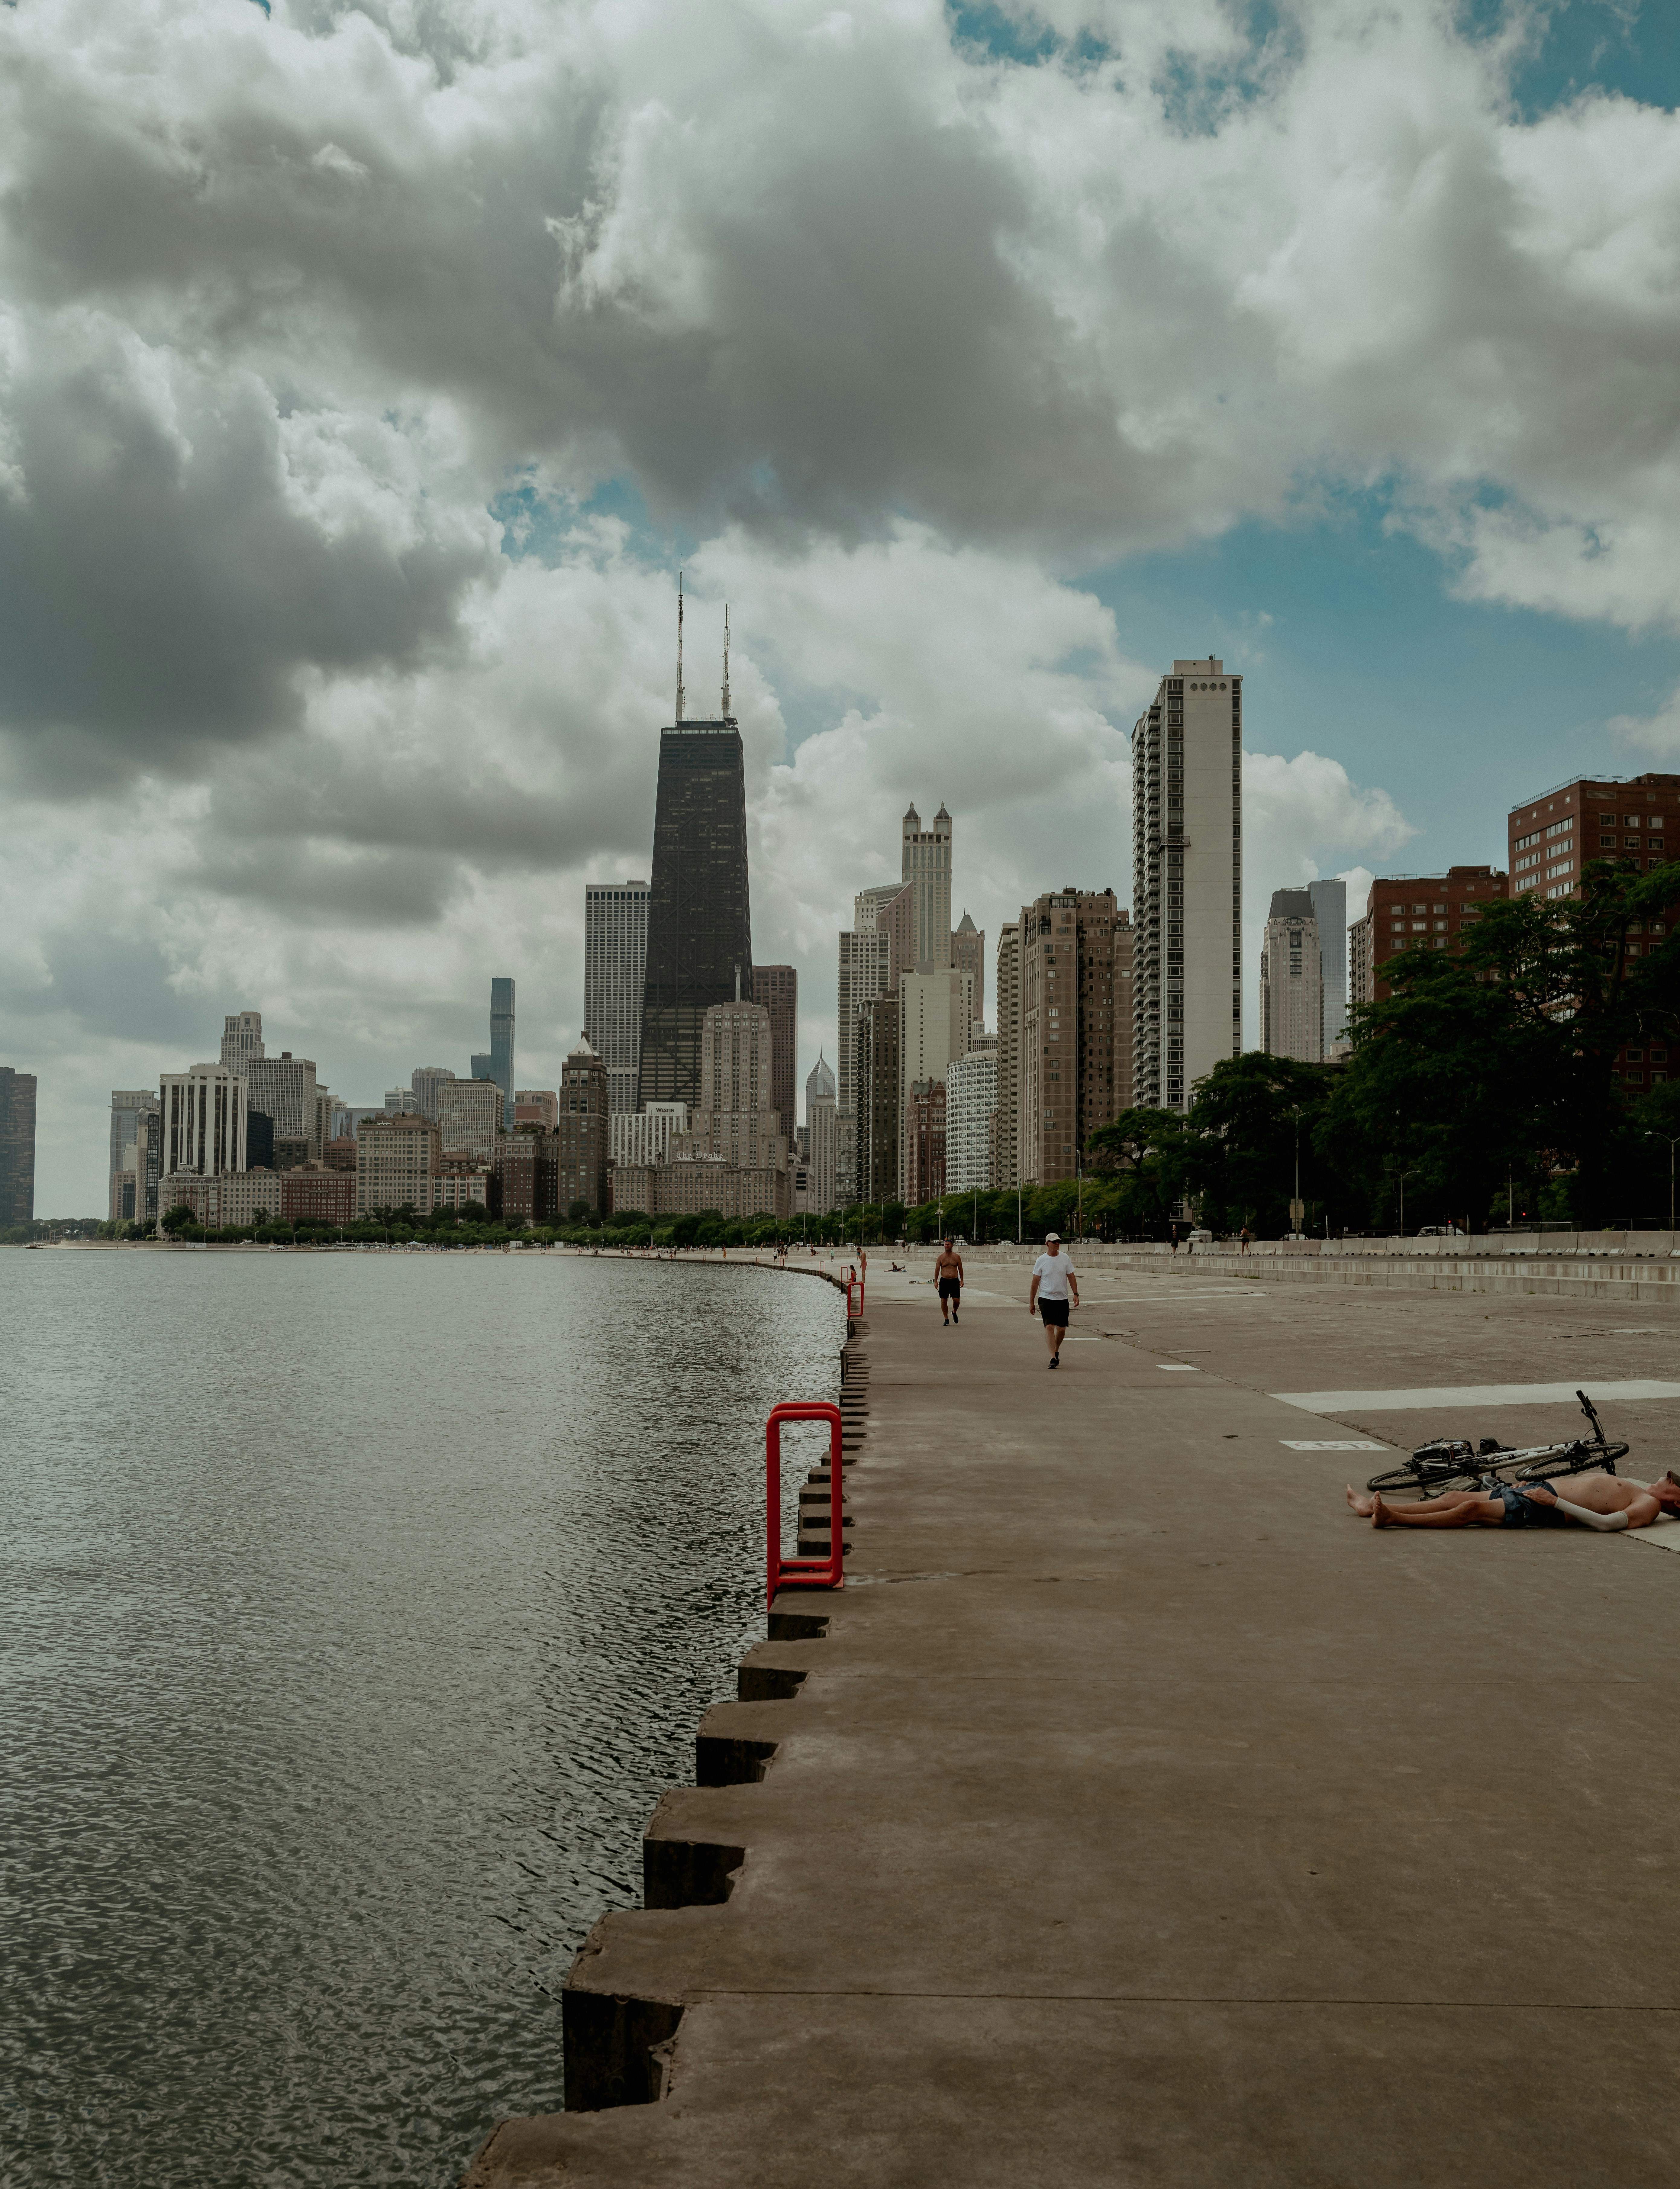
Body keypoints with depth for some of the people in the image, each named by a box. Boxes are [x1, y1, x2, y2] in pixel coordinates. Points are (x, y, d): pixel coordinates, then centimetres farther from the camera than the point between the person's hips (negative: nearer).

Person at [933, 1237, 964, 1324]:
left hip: (955, 1281, 0)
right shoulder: (941, 1257, 1)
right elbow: (937, 1269, 2)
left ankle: (954, 1312, 26)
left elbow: (960, 1269, 9)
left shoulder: (957, 1257, 3)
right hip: (944, 1281, 0)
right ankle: (947, 1320, 10)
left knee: (957, 1301, -6)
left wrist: (962, 1280, 6)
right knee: (944, 1301, -2)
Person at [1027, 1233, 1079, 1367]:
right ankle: (1053, 1358, -18)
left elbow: (1071, 1277, 9)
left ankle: (1056, 1351, 32)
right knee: (1050, 1327, -15)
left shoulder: (1064, 1258, 3)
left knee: (1062, 1329, 7)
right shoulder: (1041, 1261, -3)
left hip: (1063, 1299, 3)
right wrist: (1032, 1302, 1)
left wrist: (1075, 1294, -2)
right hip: (1046, 1299, -3)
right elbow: (1035, 1282, 1)